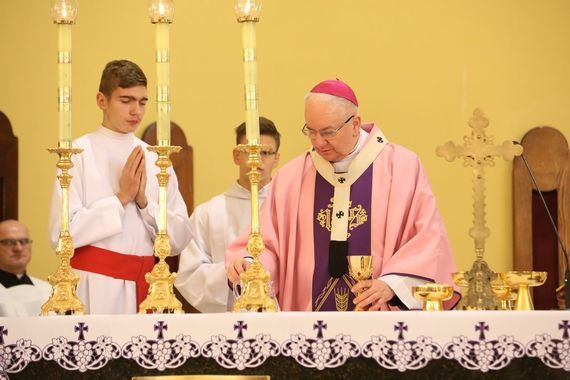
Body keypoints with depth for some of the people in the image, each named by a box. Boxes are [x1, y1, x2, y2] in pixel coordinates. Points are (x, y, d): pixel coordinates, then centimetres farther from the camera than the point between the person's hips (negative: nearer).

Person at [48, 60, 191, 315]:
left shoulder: (155, 160, 10)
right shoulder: (79, 153, -3)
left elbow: (178, 240, 7)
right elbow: (61, 234, -11)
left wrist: (144, 201, -7)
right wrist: (122, 197, -11)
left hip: (145, 286, 4)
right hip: (96, 287, -4)